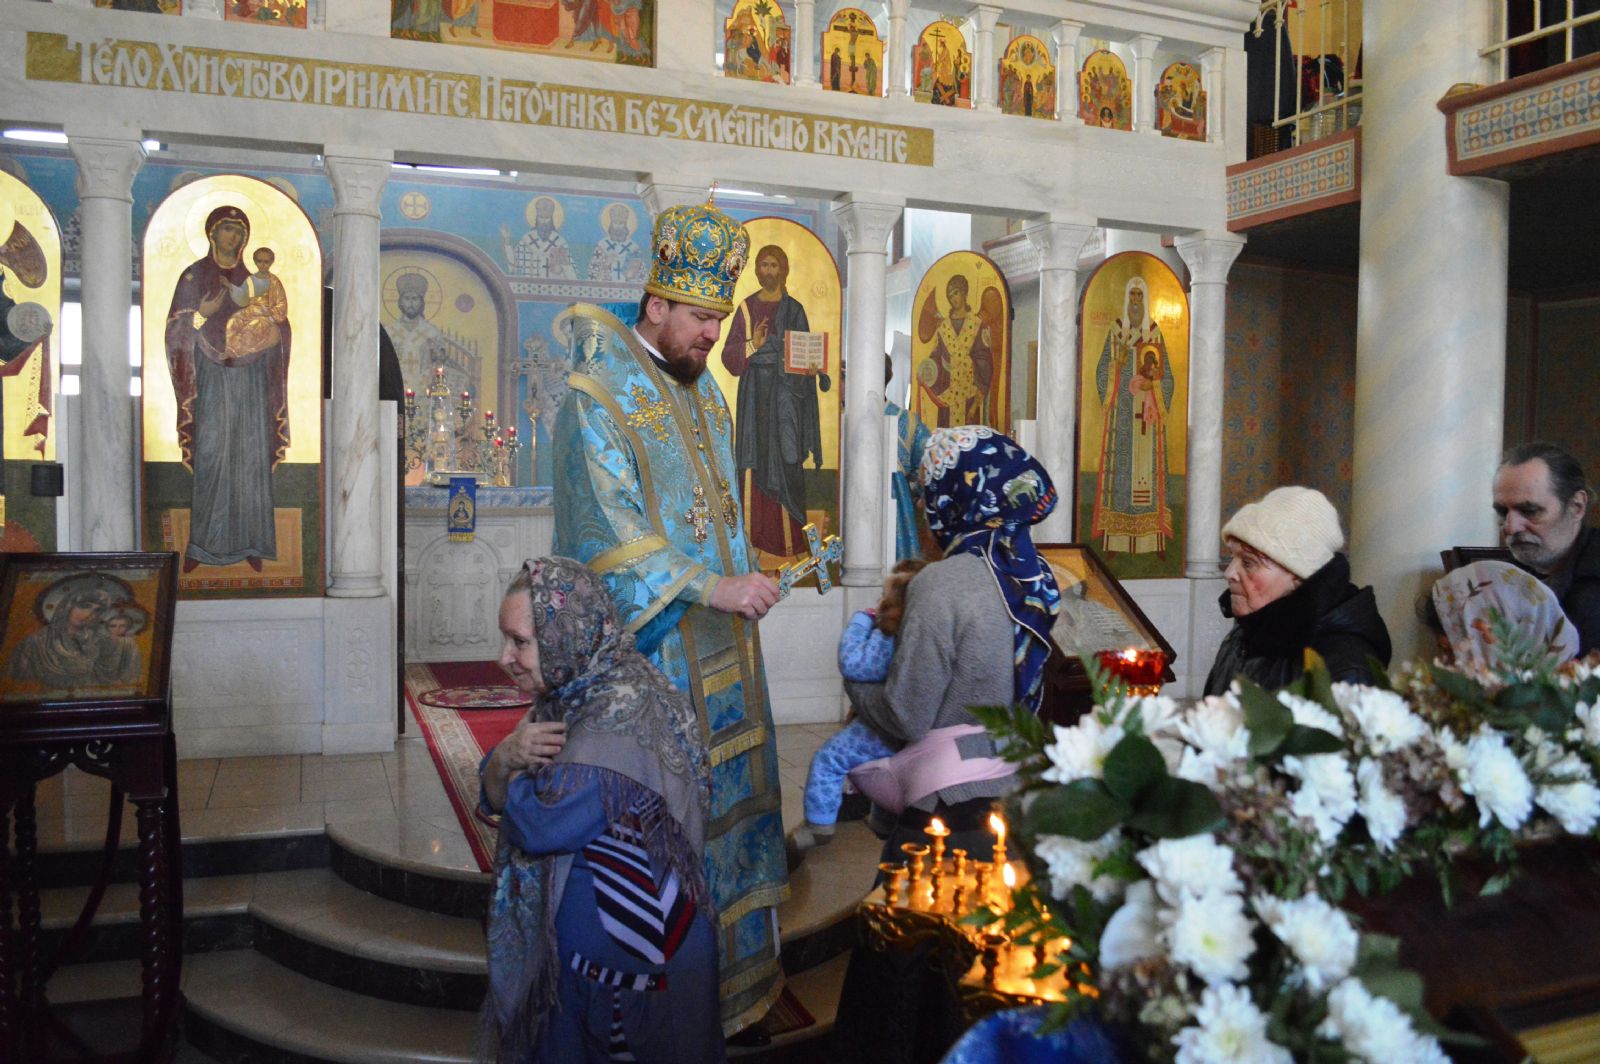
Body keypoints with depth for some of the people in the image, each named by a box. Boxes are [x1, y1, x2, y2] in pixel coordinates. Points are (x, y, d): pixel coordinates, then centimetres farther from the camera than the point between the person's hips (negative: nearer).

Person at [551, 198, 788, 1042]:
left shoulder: (704, 390, 14)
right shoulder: (597, 398, -11)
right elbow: (613, 534, -20)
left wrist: (739, 585, 13)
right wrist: (710, 589, -26)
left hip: (718, 651, 8)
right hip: (647, 649, -7)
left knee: (722, 798, 13)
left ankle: (728, 982, 28)